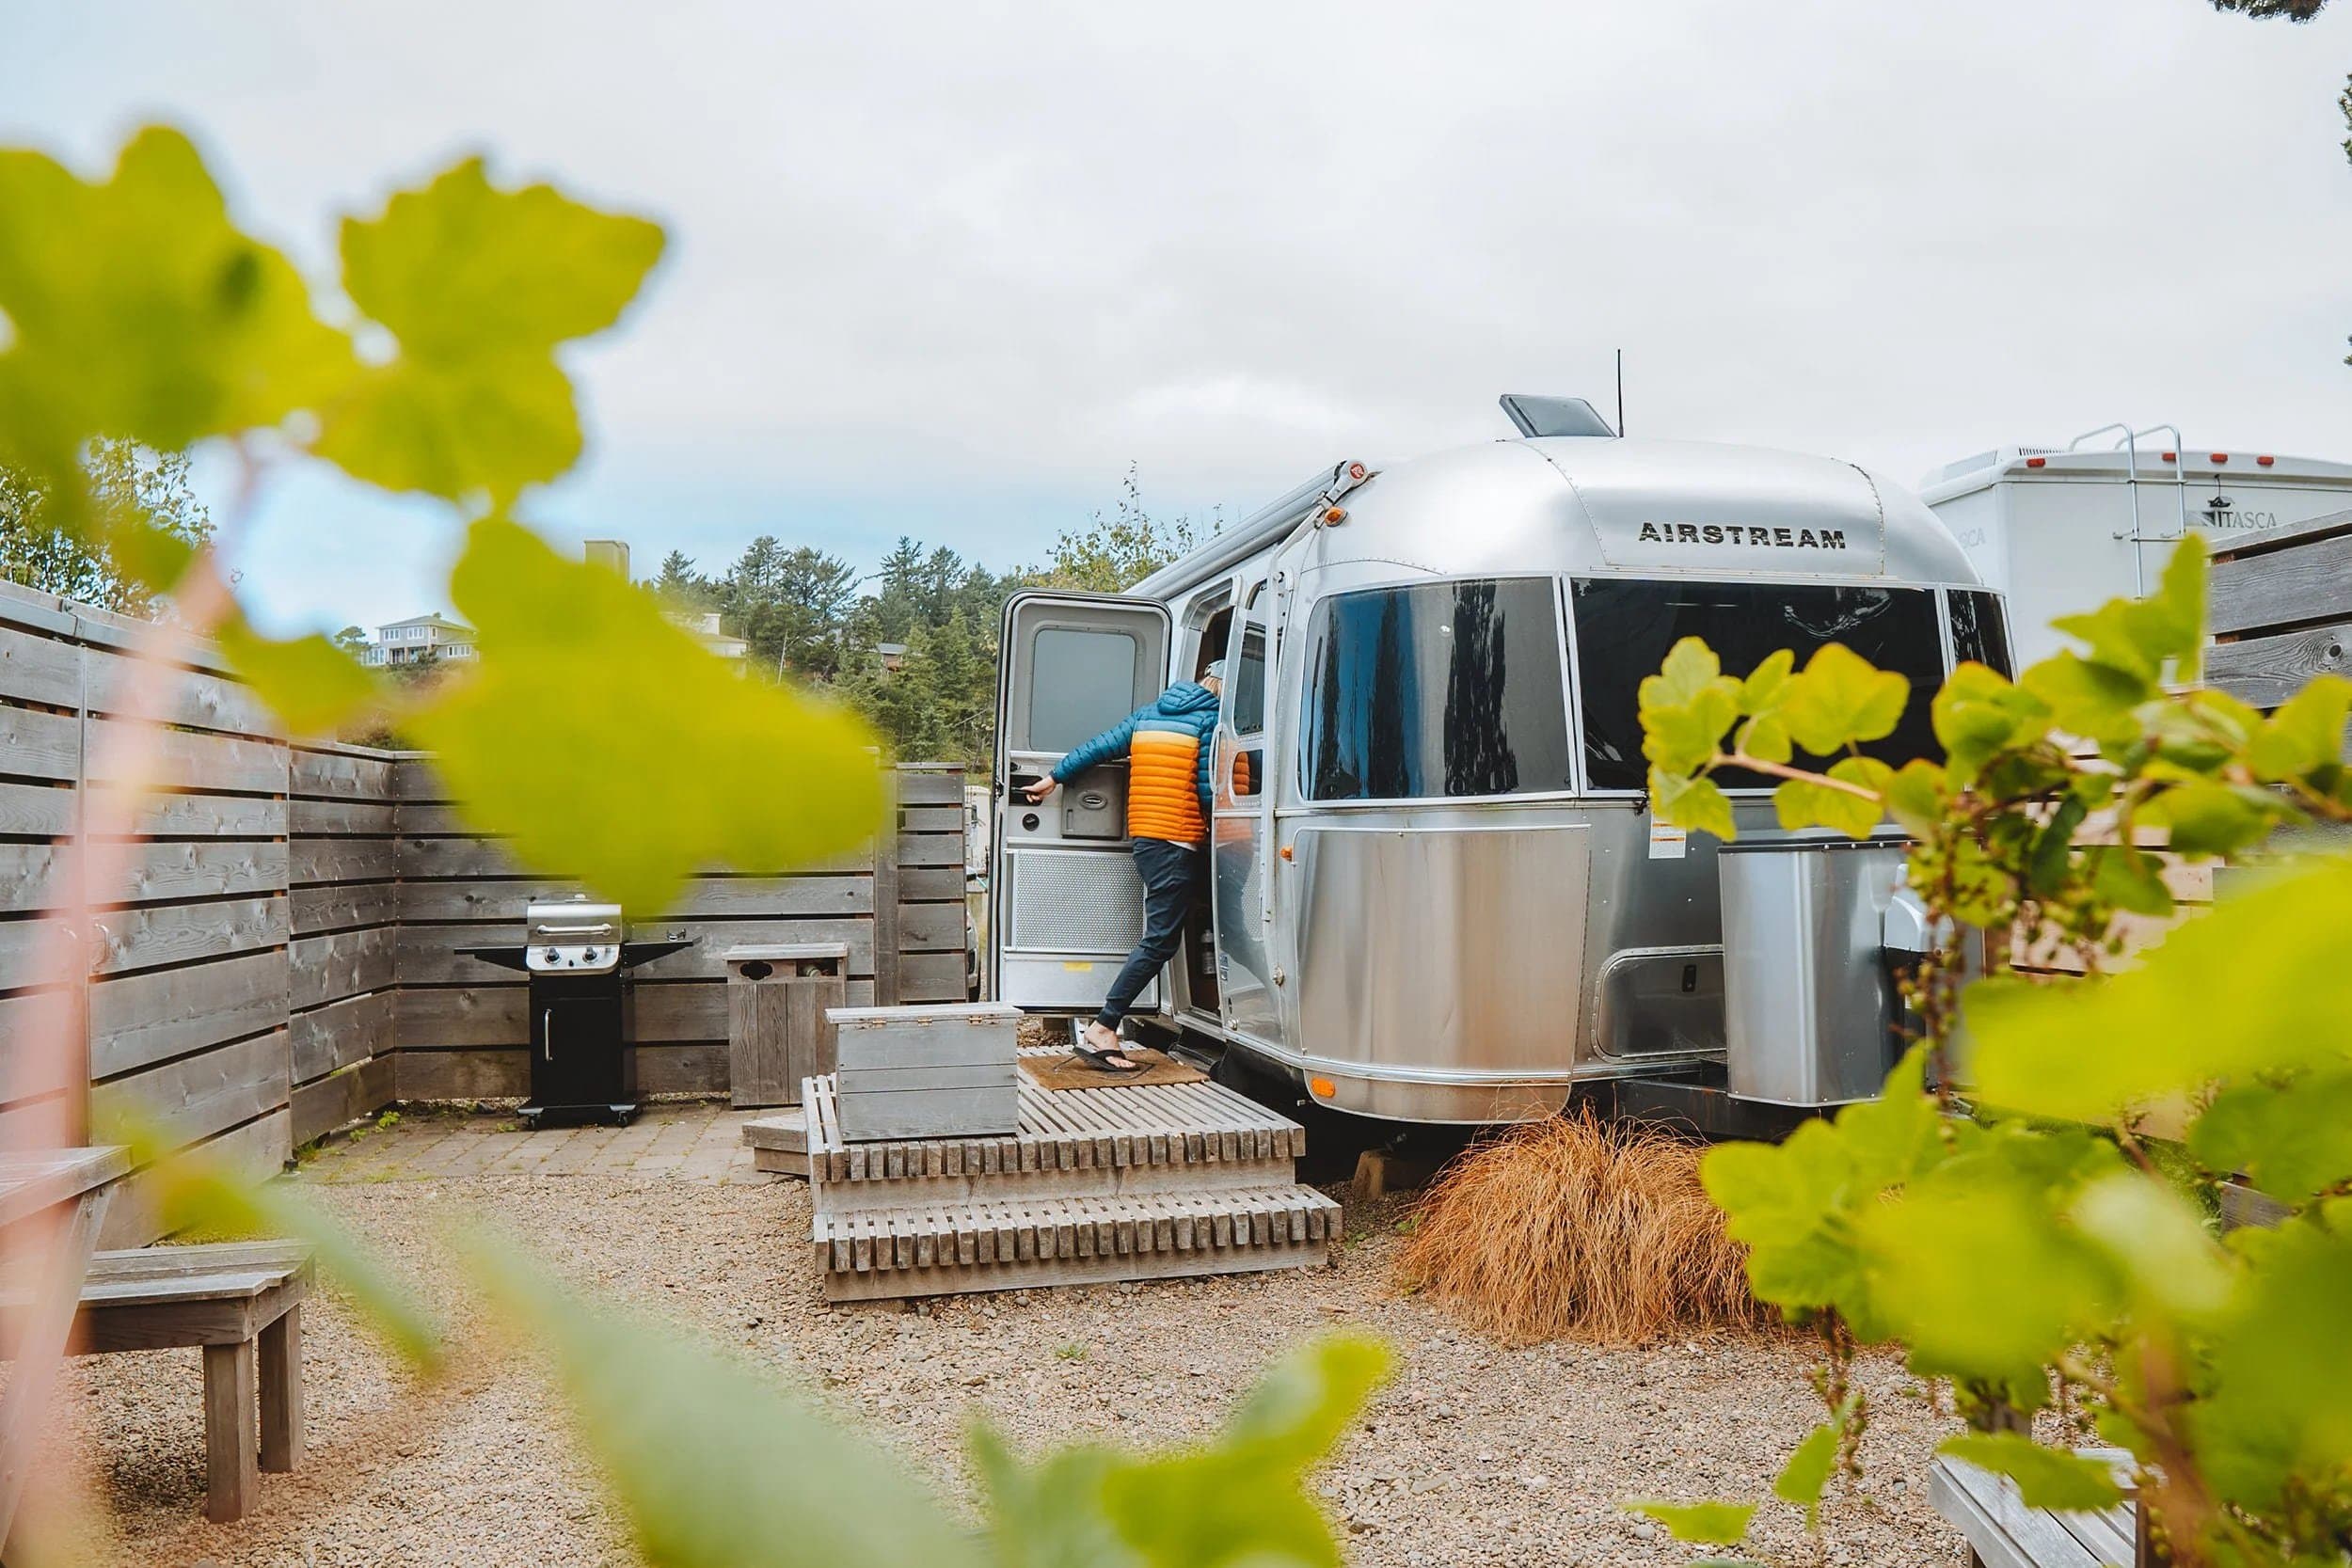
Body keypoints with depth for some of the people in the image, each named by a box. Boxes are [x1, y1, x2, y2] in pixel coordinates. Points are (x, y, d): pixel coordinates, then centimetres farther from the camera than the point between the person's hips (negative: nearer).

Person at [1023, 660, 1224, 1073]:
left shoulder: (1148, 713, 14)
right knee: (1159, 940, -10)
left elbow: (1099, 747, 14)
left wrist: (1054, 778, 20)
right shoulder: (1213, 720, -7)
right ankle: (1101, 1029, -16)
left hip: (1143, 835, 8)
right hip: (1179, 841, -8)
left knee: (1160, 935, 17)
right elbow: (1209, 789, -12)